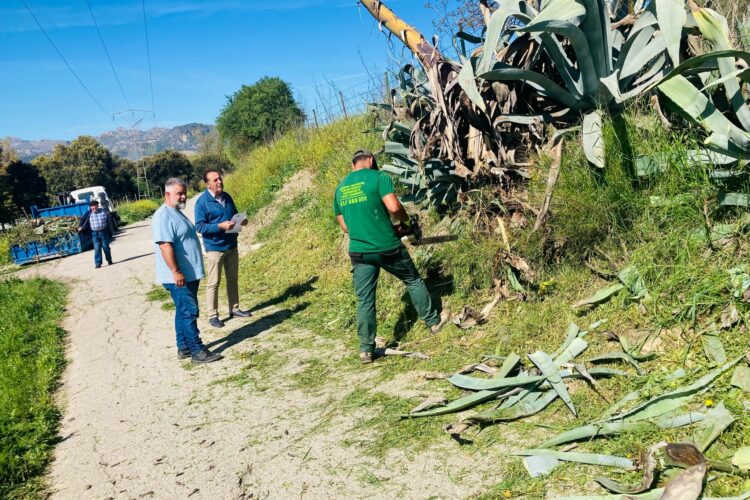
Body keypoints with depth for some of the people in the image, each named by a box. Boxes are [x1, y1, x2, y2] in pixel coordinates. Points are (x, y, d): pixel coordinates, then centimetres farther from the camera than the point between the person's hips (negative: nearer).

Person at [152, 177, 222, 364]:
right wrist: (176, 272, -30)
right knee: (189, 312, -7)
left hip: (190, 273, 10)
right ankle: (197, 351, -2)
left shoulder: (177, 213, 16)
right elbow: (165, 246, -25)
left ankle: (184, 347, 24)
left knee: (184, 311, 15)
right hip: (179, 277, -10)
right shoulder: (163, 216, -16)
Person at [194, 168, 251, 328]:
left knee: (233, 279, 16)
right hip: (214, 248, -6)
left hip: (232, 246, 7)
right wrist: (220, 226, -28)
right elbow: (200, 226, -16)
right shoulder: (202, 202, -14)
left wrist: (241, 220, -5)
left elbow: (235, 215, 18)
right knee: (213, 283, 0)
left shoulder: (227, 197, 6)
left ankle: (234, 309, 29)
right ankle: (213, 315, 9)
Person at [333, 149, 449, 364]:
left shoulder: (340, 188, 11)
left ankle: (366, 350, 12)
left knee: (364, 301, 9)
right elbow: (394, 207, -17)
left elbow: (344, 226, 14)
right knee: (413, 281, 19)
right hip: (387, 247, -4)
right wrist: (406, 221, 2)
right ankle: (434, 321, 33)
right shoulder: (379, 177, -6)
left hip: (359, 252, 4)